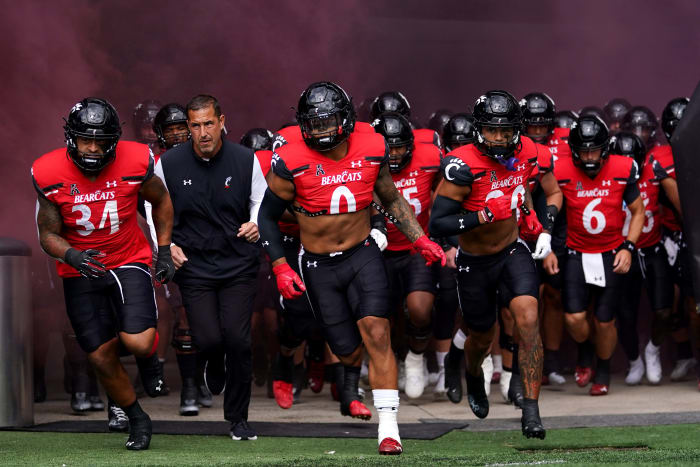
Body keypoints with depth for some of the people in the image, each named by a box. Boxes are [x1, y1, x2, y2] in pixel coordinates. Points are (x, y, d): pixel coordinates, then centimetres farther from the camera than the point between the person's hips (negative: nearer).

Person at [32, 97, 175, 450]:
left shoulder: (135, 163, -17)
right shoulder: (50, 174, -17)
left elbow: (161, 201, 4)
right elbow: (48, 234, -7)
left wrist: (164, 251, 3)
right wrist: (71, 255, -27)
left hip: (128, 260, -1)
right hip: (81, 272, 1)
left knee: (137, 343, -21)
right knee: (102, 359, 3)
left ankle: (150, 349, 18)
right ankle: (137, 420, 29)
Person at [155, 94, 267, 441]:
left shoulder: (245, 161, -4)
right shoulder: (169, 164, -4)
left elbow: (261, 201, 9)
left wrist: (256, 224, -12)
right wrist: (166, 244, -4)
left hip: (238, 265, 0)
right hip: (193, 266, 0)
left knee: (238, 340, -7)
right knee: (207, 340, -10)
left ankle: (238, 418, 10)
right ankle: (215, 365, 31)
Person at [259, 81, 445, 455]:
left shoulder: (371, 151, -6)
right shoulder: (291, 163, -14)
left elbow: (391, 199, 13)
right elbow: (267, 217, -2)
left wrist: (420, 241, 8)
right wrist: (280, 268, -9)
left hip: (363, 255, 1)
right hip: (318, 267, -1)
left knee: (376, 333, -18)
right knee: (348, 353, 1)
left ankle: (388, 427, -16)